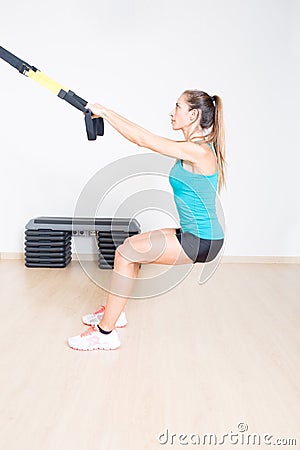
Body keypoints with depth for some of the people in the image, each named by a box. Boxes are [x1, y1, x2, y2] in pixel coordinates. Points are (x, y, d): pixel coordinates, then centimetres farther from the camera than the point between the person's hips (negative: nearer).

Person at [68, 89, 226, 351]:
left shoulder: (198, 151, -20)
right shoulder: (194, 148, 9)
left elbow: (142, 139, -18)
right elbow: (144, 137, 11)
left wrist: (105, 112, -9)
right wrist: (105, 114, 7)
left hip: (201, 241, -10)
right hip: (195, 235, 10)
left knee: (126, 252, -10)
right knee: (132, 246, 15)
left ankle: (105, 332, -2)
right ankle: (114, 312, 28)